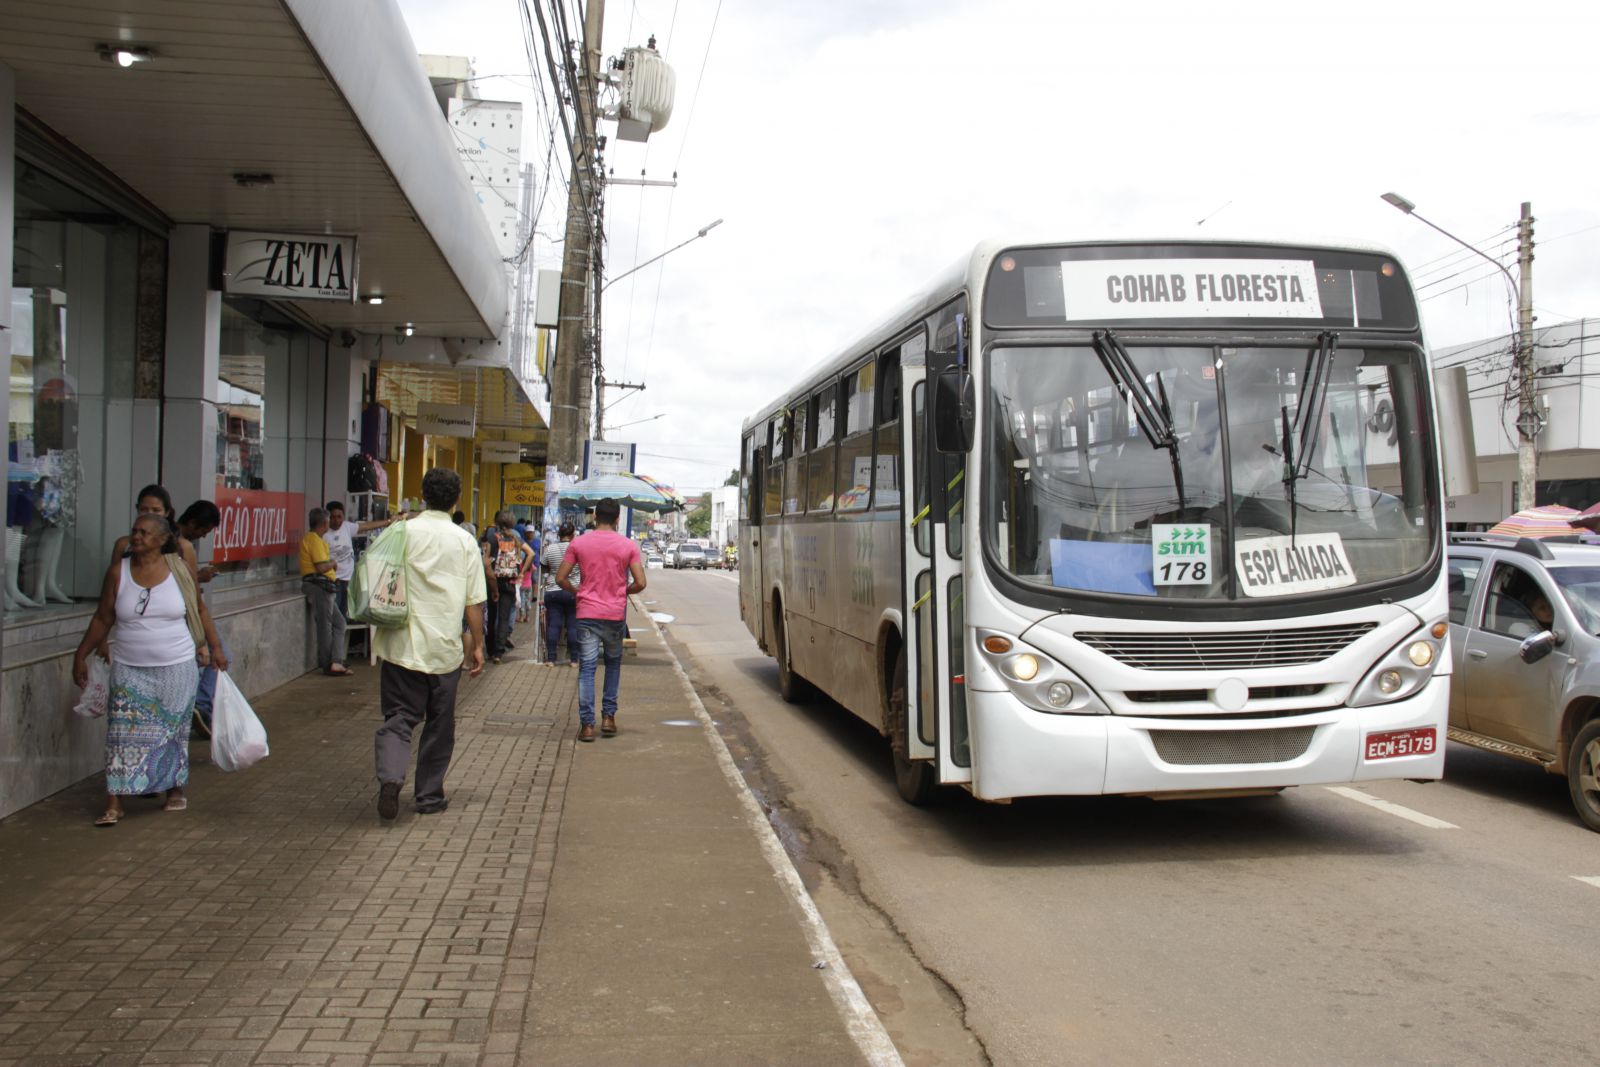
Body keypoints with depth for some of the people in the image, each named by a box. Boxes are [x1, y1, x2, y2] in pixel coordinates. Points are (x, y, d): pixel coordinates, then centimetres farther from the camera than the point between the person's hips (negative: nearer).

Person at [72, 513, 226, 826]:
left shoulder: (179, 569, -3)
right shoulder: (118, 571, -2)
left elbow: (199, 609, 8)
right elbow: (102, 618, 5)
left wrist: (215, 647, 8)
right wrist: (81, 655, 4)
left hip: (177, 669, 0)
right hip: (130, 671, 0)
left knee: (174, 731, 10)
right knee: (124, 734, -5)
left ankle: (175, 790, 27)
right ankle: (114, 805, -2)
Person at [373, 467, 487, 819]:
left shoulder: (401, 533, -2)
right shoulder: (464, 541, -2)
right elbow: (474, 601, -1)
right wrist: (477, 645, 7)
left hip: (402, 645, 0)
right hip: (445, 648, 0)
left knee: (398, 717, 6)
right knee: (439, 724, 13)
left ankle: (390, 776, -19)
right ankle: (429, 796, 19)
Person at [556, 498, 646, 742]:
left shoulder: (579, 543, -2)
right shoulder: (628, 546, -3)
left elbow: (561, 578, -3)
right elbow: (640, 583, -7)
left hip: (587, 614, 0)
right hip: (616, 614, 1)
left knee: (587, 668, 2)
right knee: (613, 664, 18)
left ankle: (587, 724, -2)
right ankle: (608, 716, 16)